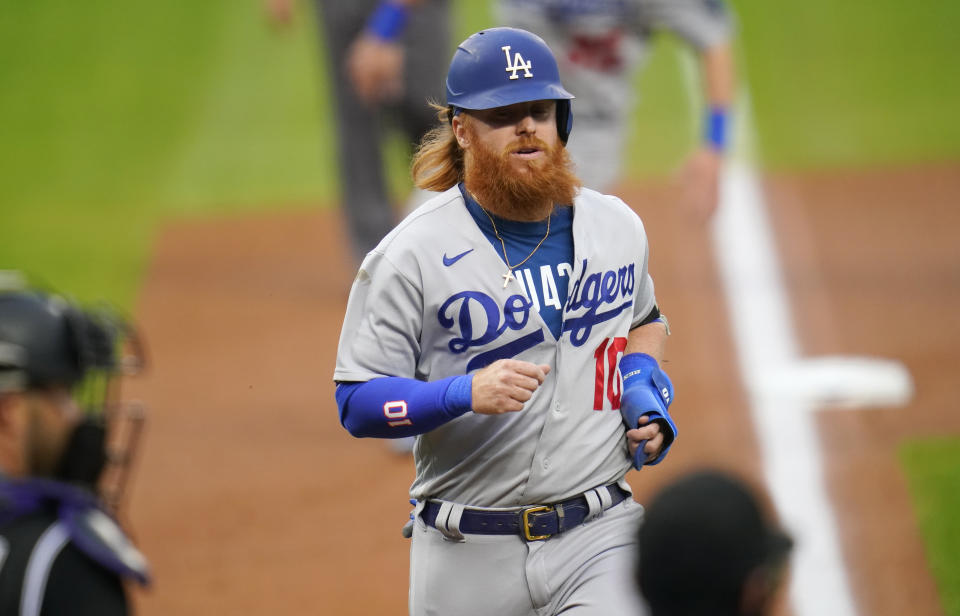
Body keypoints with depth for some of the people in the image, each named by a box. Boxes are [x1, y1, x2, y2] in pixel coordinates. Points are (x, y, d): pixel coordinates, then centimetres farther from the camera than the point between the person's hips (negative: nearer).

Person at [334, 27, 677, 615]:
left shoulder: (618, 228, 8)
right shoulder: (411, 255, -6)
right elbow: (357, 403, -8)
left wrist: (645, 385, 7)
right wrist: (464, 394, -23)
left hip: (598, 541, 2)